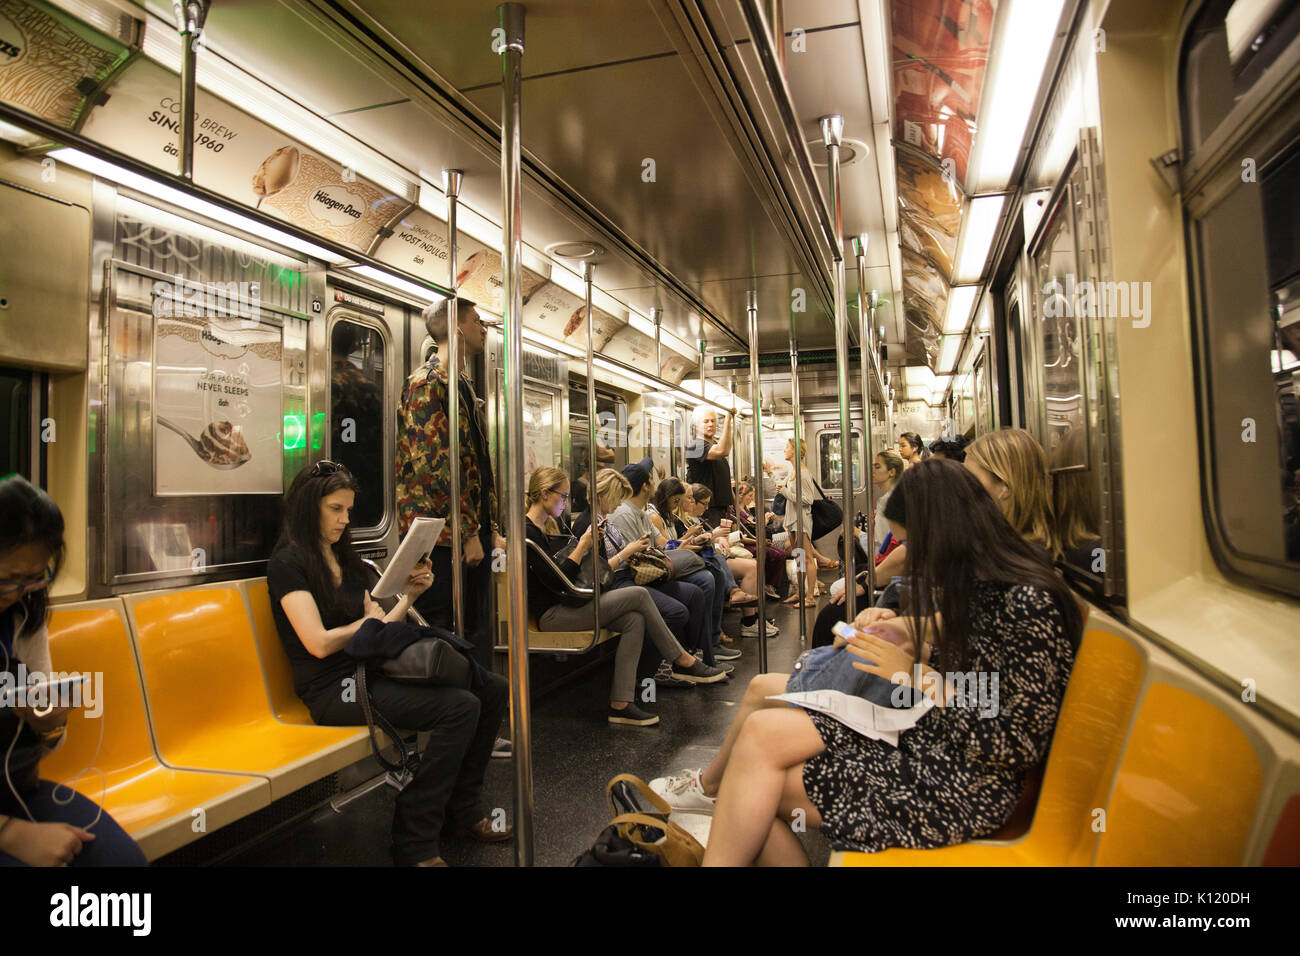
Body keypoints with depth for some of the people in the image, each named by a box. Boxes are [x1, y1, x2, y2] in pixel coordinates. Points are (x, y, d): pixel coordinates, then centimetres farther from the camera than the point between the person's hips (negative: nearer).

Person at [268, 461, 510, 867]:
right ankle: (415, 844, -15)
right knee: (460, 707, -27)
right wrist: (368, 621, -1)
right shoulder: (288, 563, -6)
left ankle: (463, 808, 7)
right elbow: (320, 643, -15)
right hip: (333, 689, -8)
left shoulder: (345, 559, 19)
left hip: (369, 672, 8)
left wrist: (410, 594, 1)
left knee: (493, 689, -8)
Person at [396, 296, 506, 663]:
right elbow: (433, 462, -18)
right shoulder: (429, 381, -9)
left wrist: (490, 529, 16)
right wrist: (468, 532, -17)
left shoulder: (463, 385, 20)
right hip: (442, 538, -9)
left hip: (472, 536, 9)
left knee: (478, 639, 12)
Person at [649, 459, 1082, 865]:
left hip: (964, 784, -8)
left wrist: (918, 675, -19)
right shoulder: (981, 585, 4)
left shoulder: (1029, 604, -22)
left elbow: (1020, 745, -23)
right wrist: (905, 629, 0)